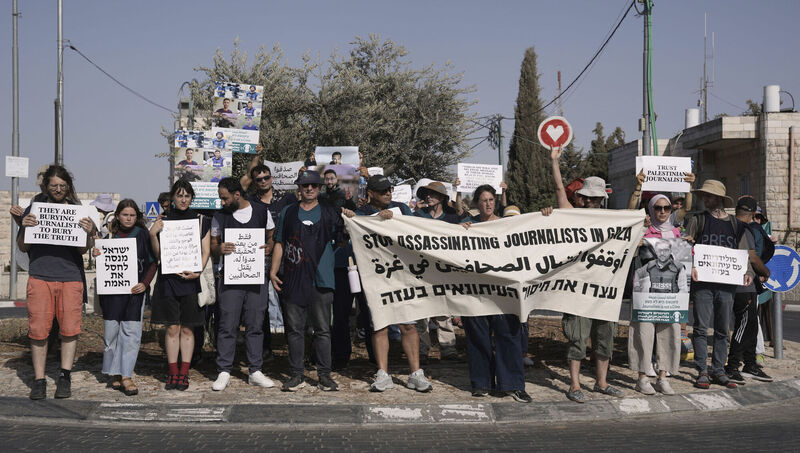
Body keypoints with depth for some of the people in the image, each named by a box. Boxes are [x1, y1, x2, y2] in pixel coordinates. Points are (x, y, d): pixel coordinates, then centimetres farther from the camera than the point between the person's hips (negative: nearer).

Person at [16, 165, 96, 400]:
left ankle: (64, 376, 10)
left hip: (71, 276, 0)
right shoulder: (33, 210, 11)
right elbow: (23, 247, 11)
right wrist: (24, 228, -8)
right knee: (38, 329, -2)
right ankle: (39, 380, 6)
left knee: (70, 328, -1)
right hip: (39, 276, 0)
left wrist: (88, 233, -13)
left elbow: (82, 250, 7)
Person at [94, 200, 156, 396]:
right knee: (111, 330, 2)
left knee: (131, 331, -5)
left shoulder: (143, 235, 6)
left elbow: (152, 262, 7)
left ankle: (126, 376, -5)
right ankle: (114, 374, 14)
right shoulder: (110, 235, 7)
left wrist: (145, 283, -6)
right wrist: (97, 255, -11)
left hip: (135, 289, 0)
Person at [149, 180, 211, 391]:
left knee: (187, 329, 3)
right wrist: (153, 234, -10)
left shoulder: (201, 221, 8)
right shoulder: (164, 221, 8)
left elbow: (205, 251, 5)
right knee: (172, 328, 1)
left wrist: (197, 271, -10)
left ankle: (184, 374, 8)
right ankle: (173, 373, 8)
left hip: (191, 280, 0)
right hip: (168, 279, 0)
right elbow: (158, 255, 5)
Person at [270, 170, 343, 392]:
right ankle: (296, 375, 10)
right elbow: (280, 243, 14)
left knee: (323, 330, 0)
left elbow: (345, 239, 9)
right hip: (293, 280, 1)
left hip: (321, 280, -1)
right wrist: (273, 271, 7)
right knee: (295, 329, 3)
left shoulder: (330, 214, 10)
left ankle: (324, 375, 5)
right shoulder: (288, 213, 13)